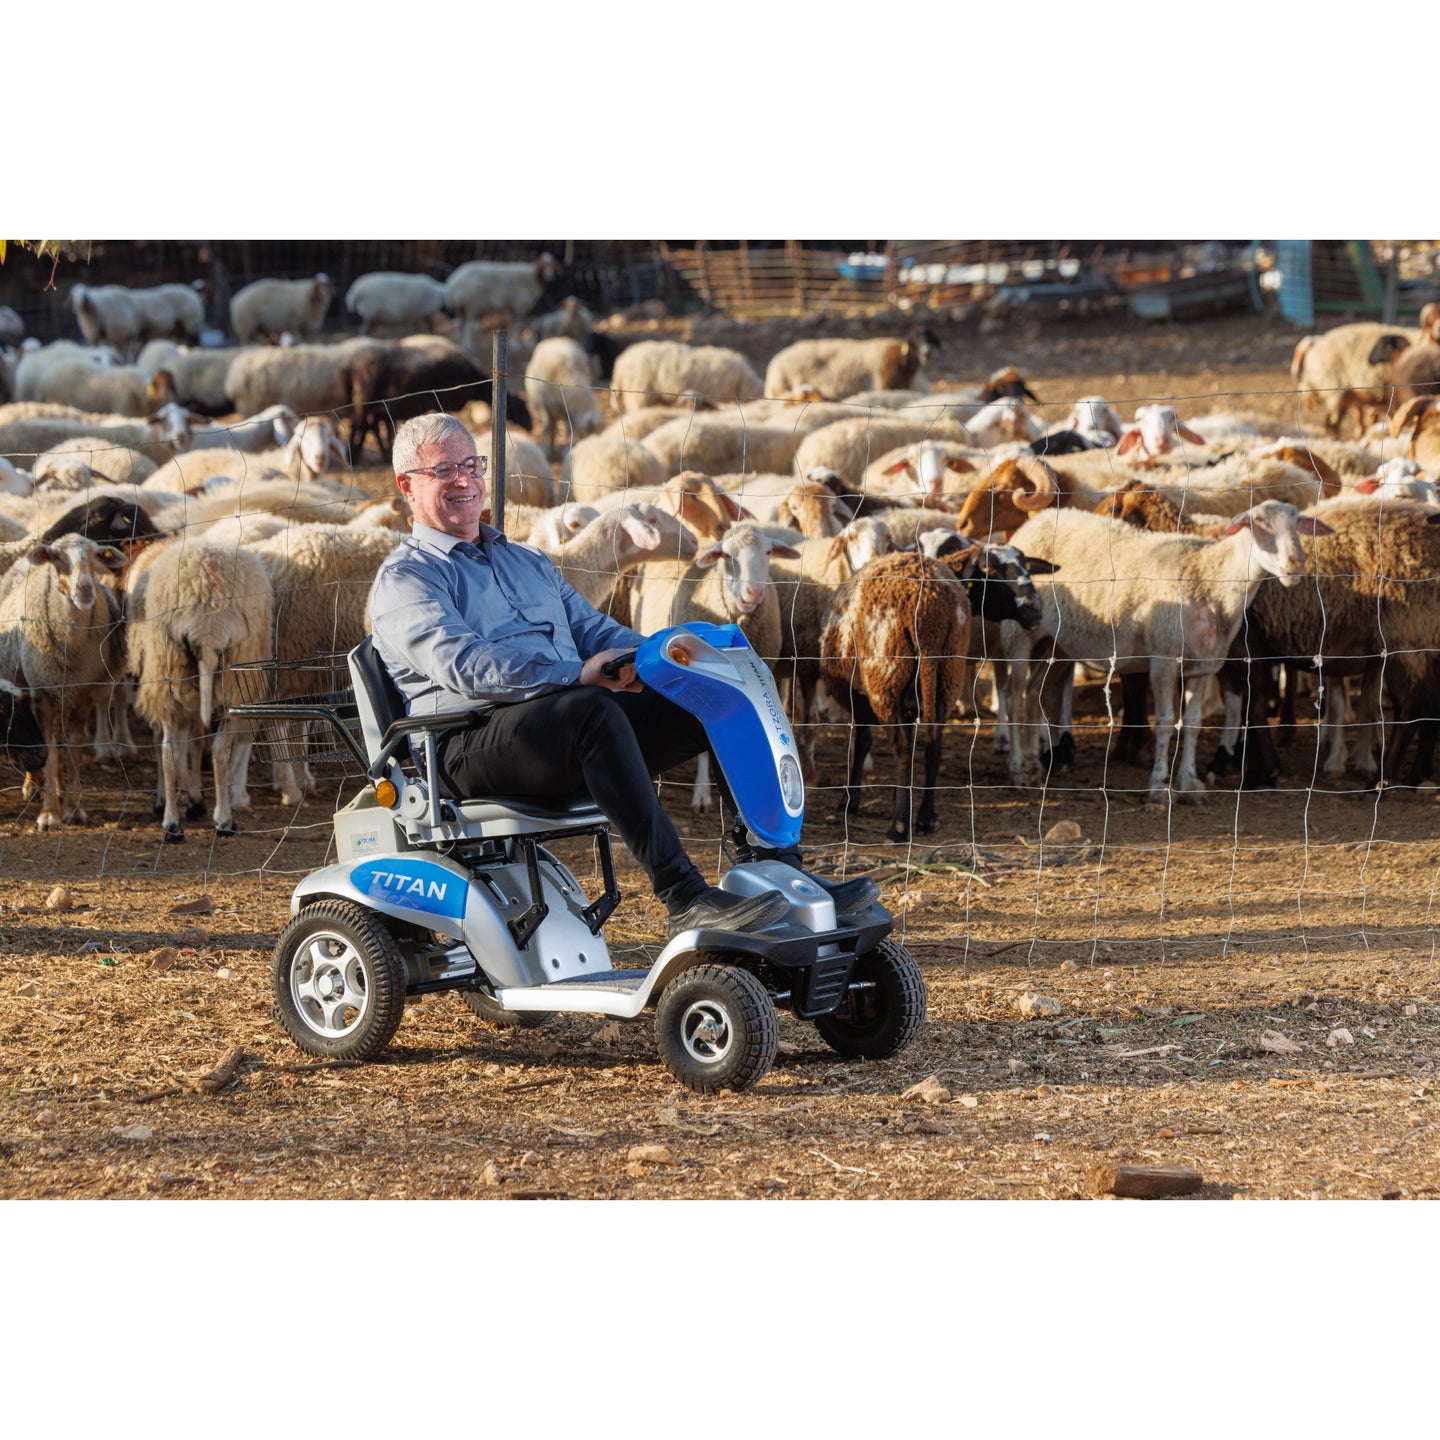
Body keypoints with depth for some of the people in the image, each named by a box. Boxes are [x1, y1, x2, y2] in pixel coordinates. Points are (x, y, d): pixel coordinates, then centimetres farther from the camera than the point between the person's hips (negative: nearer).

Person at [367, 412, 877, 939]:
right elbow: (462, 664, -14)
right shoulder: (404, 578, 3)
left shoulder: (528, 563, 30)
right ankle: (684, 898, -45)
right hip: (473, 743, -7)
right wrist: (578, 672, -22)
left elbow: (594, 630, 24)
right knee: (593, 712, -38)